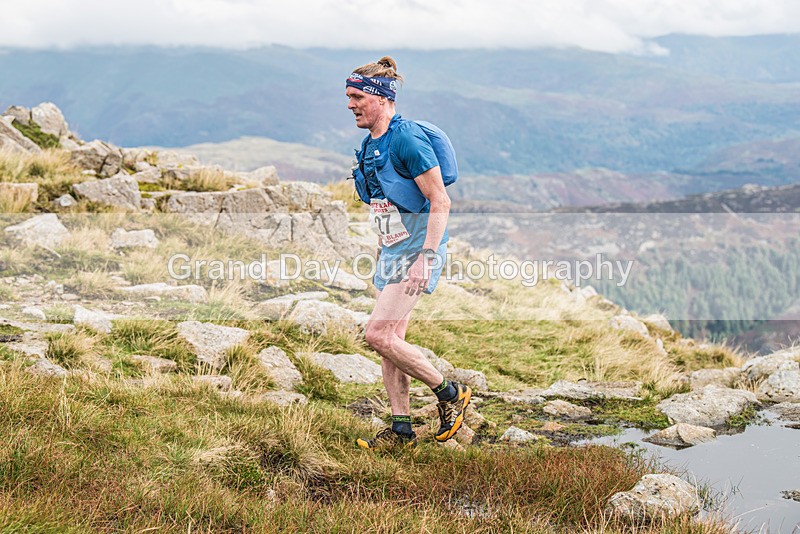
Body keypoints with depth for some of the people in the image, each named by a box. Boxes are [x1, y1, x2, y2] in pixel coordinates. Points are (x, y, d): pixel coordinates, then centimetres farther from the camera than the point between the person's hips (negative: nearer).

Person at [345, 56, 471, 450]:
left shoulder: (408, 140, -18)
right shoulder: (370, 145, 11)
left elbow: (440, 202, -20)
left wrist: (425, 259, -25)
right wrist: (380, 259, 22)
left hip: (418, 250, -9)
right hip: (392, 251, 9)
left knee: (378, 335, -14)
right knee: (391, 341, 8)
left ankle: (449, 393, 2)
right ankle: (401, 430, 16)